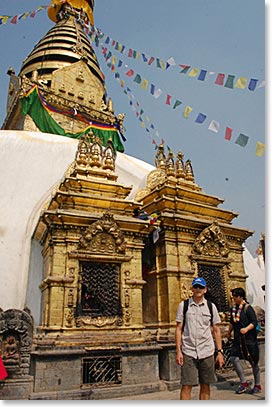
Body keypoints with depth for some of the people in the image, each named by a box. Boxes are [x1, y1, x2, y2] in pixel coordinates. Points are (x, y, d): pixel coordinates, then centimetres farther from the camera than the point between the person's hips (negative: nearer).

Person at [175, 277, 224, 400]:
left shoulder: (211, 306, 5)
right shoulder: (183, 305, 1)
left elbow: (216, 331, 8)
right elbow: (179, 329, 1)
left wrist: (220, 351, 2)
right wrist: (178, 351, -5)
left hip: (207, 351, 2)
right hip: (188, 351, -2)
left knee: (205, 385, 10)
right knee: (186, 386, -2)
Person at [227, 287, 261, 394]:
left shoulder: (248, 308, -12)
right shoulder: (233, 308, 8)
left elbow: (255, 322, -16)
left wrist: (246, 329, -31)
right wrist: (229, 333, 27)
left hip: (249, 339, -6)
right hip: (238, 339, 6)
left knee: (254, 362, 7)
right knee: (234, 358, -4)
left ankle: (257, 385, 27)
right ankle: (244, 384, 11)